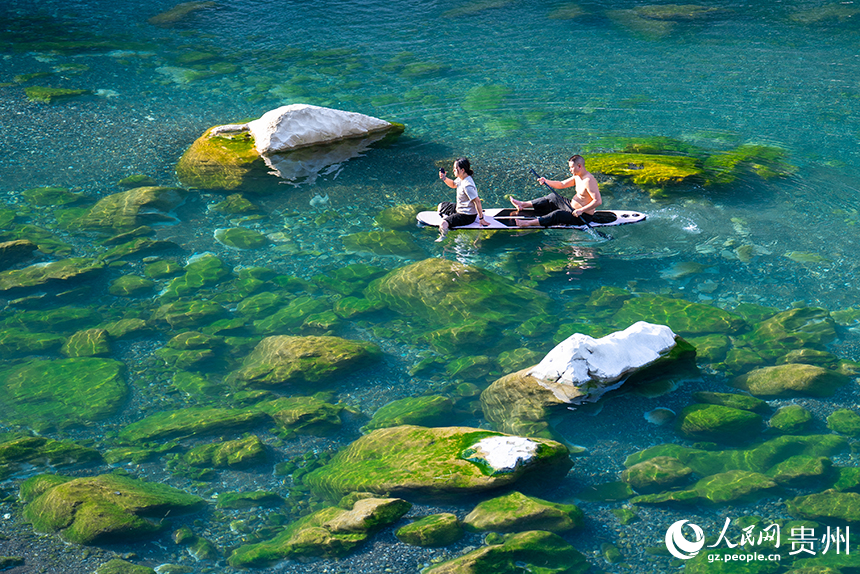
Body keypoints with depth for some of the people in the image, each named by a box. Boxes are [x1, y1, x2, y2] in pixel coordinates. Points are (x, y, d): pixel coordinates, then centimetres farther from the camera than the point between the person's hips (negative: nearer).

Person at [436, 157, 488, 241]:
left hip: (467, 216, -10)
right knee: (441, 206, 26)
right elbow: (453, 184, 23)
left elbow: (477, 201, -30)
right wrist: (445, 179, 2)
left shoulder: (467, 185, -31)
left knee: (444, 223, -27)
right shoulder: (461, 179, -1)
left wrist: (481, 219, -26)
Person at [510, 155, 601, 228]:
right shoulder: (577, 176, 5)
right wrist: (546, 181, 0)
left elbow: (598, 201, -31)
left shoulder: (589, 181, -26)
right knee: (553, 197, 13)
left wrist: (581, 210, -34)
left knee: (557, 214, -27)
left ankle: (529, 223, -29)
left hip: (583, 216, -10)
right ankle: (523, 205, 16)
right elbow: (562, 185, 15)